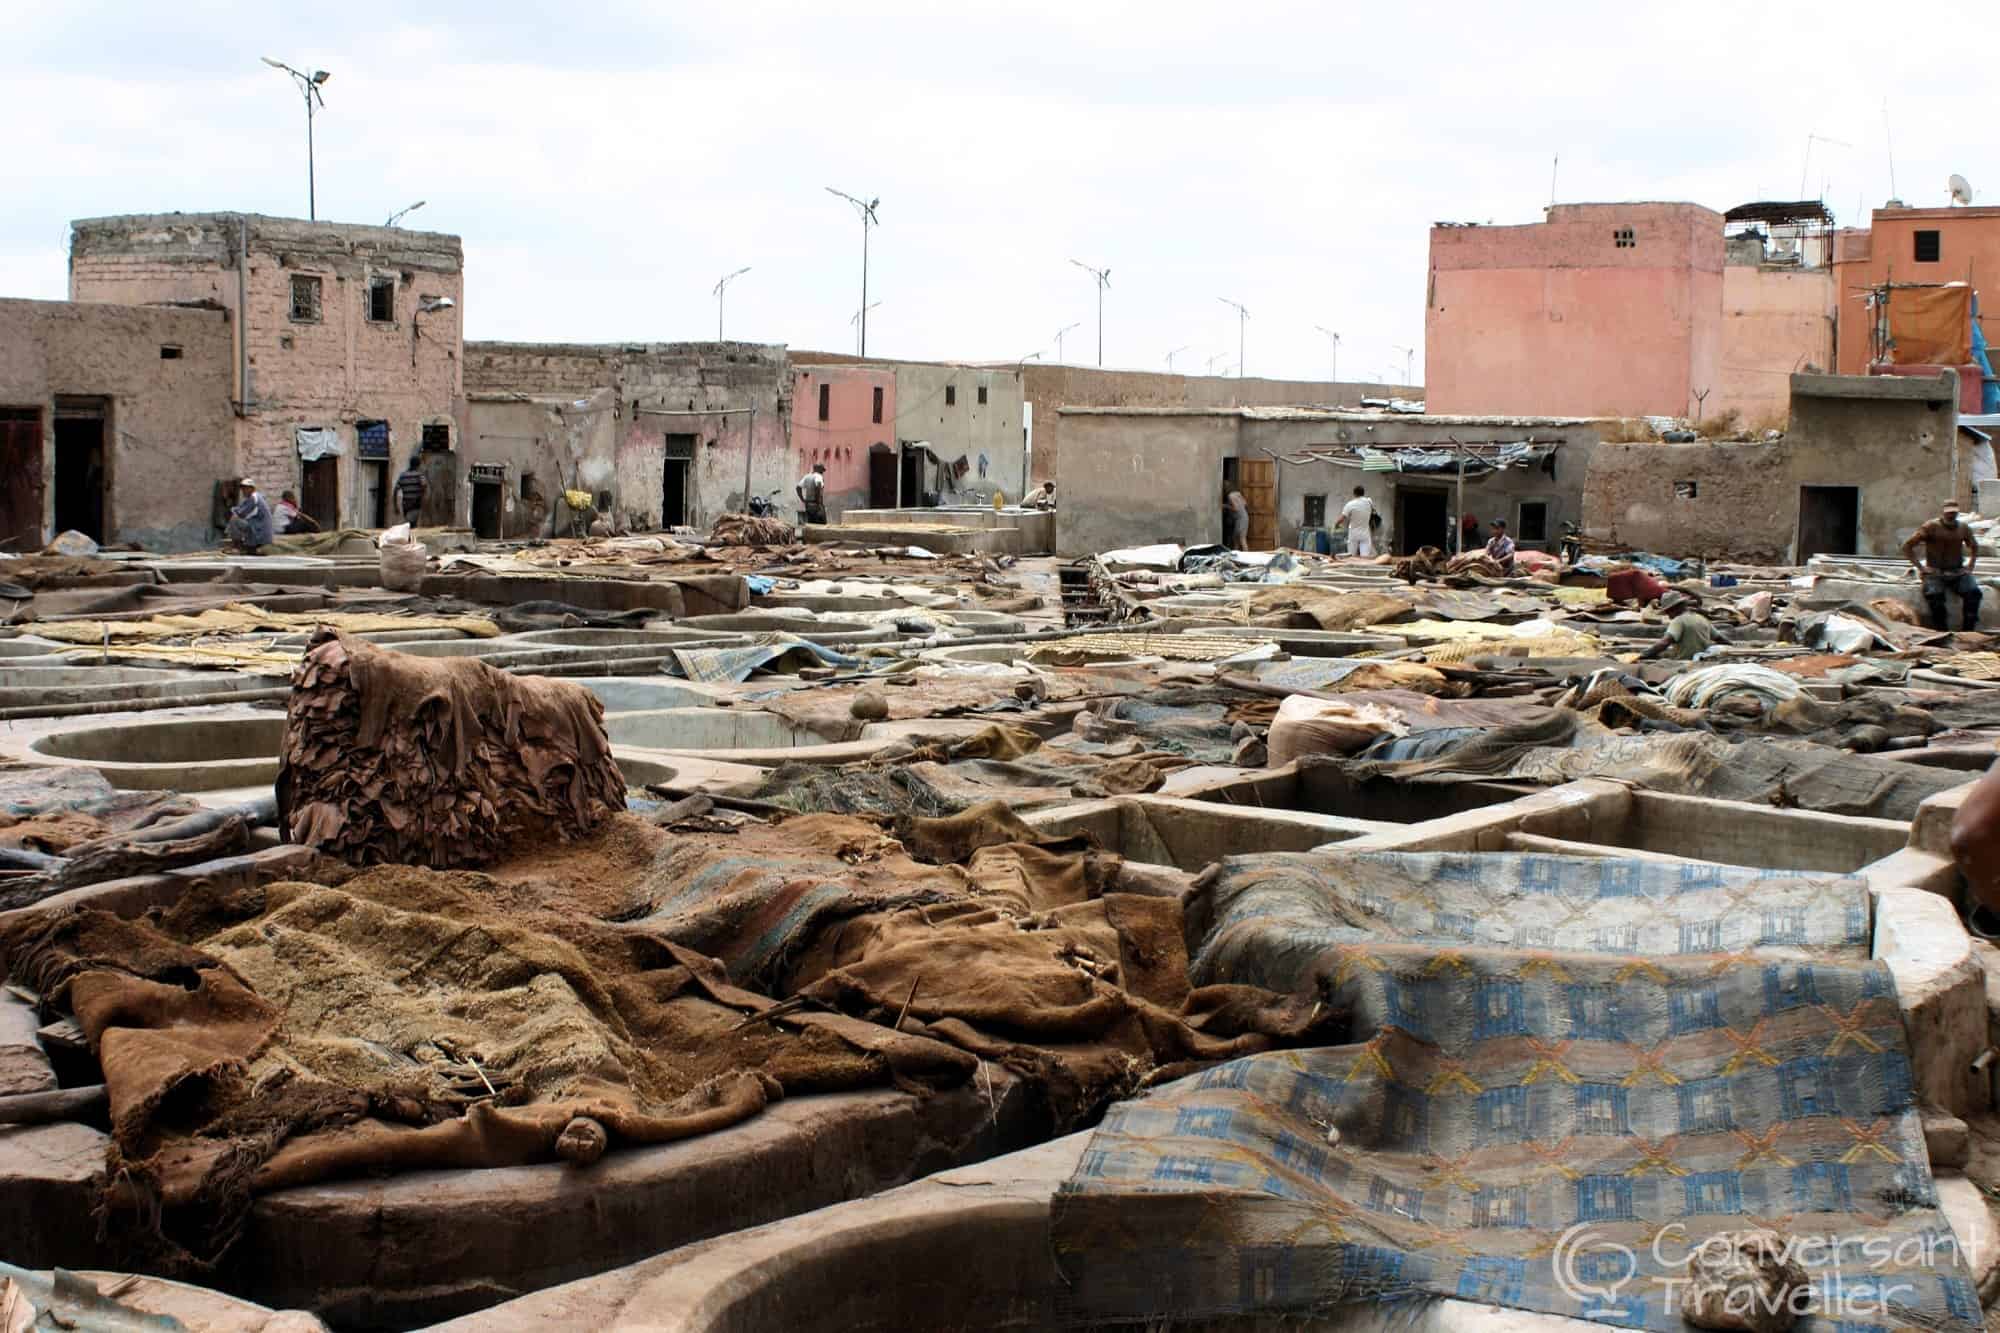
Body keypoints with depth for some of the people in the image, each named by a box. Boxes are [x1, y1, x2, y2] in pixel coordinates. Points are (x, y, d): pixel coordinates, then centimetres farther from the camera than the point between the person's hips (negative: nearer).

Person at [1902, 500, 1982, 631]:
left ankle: (1968, 630, -19)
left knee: (1973, 592, -25)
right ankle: (1941, 631, -25)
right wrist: (1920, 568, -8)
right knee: (1934, 594, -34)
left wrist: (1970, 566, 16)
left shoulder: (1963, 528, 12)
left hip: (1958, 572, 3)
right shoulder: (1931, 527, -2)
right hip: (1935, 572, -3)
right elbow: (1907, 546, -2)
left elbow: (1974, 547, 32)